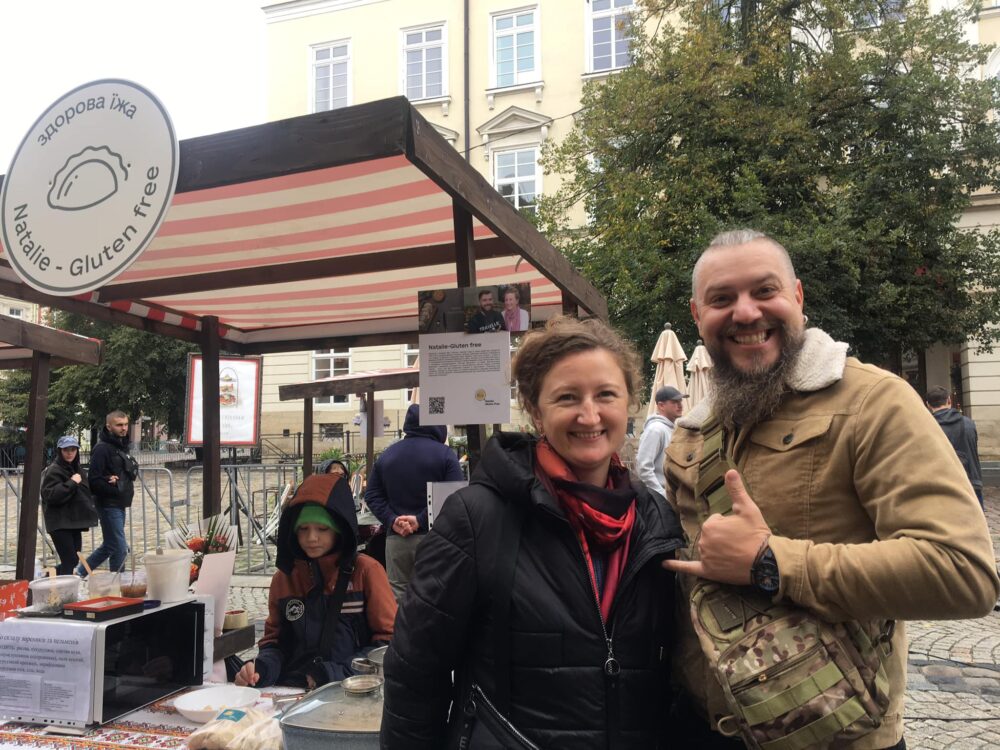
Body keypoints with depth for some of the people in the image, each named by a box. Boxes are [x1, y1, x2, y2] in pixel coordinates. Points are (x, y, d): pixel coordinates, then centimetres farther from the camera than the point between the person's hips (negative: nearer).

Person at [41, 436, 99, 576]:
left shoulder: (76, 469, 16)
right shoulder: (53, 470, -11)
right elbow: (50, 495, -23)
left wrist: (89, 509, 17)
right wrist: (72, 483, -22)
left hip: (74, 521, 8)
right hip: (60, 523, -8)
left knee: (74, 560, 12)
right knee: (69, 561, -10)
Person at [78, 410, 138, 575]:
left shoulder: (122, 446, 14)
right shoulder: (102, 448, -13)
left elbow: (132, 472, 17)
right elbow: (94, 481, -17)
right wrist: (114, 489, -15)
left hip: (120, 505, 9)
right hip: (109, 505, -9)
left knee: (109, 546, 18)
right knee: (120, 548, -6)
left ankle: (80, 574, 31)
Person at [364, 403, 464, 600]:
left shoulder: (386, 454, 11)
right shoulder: (445, 454, -4)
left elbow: (372, 495, 7)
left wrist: (392, 520, -5)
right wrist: (421, 520, -13)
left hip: (395, 538, 4)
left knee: (396, 595, 8)